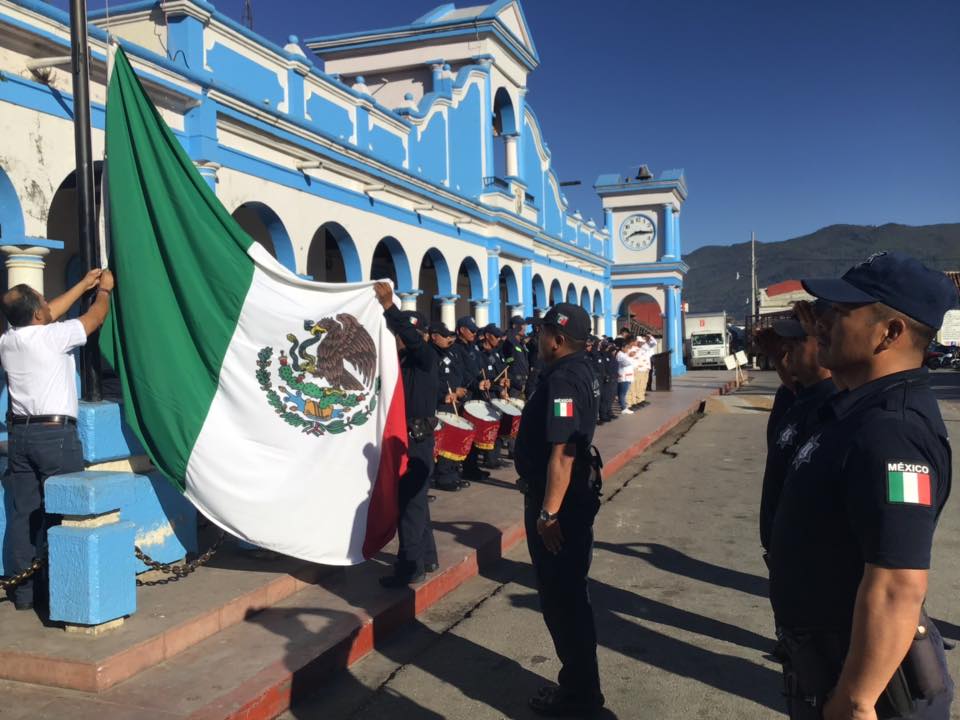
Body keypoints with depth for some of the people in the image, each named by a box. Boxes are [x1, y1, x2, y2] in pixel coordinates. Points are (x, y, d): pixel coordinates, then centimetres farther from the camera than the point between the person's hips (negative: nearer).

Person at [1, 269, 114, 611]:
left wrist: (84, 285, 28)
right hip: (56, 434, -7)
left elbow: (50, 312, 21)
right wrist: (104, 289, 21)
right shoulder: (51, 336, -13)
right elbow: (95, 317, 1)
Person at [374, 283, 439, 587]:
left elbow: (414, 339, -30)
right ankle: (426, 557, 29)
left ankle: (410, 566, 1)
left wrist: (388, 306, -37)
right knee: (413, 498, 17)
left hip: (417, 440, -8)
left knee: (409, 501, -6)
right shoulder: (397, 361, 12)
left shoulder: (426, 357, -9)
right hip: (401, 438, 8)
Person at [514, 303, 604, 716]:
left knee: (561, 598, 2)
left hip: (559, 502, -10)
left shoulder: (562, 379, -22)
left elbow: (562, 452, -29)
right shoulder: (579, 370, 10)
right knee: (567, 594, 19)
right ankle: (579, 685, 32)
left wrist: (549, 513, -26)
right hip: (572, 496, 10)